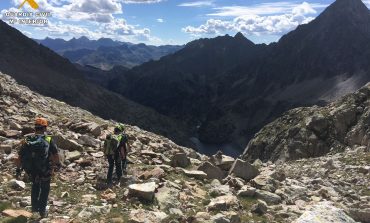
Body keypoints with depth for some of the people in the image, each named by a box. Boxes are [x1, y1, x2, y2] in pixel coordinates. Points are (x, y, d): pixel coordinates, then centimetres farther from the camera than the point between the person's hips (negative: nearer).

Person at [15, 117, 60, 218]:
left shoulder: (26, 140, -5)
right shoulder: (48, 140, -14)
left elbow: (20, 156, -1)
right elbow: (55, 154, -9)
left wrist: (18, 169, 10)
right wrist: (58, 163, 10)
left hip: (30, 169, 3)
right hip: (45, 169, -3)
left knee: (35, 185, 30)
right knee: (45, 188, 19)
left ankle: (34, 206, 36)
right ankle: (42, 210, 24)